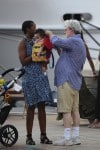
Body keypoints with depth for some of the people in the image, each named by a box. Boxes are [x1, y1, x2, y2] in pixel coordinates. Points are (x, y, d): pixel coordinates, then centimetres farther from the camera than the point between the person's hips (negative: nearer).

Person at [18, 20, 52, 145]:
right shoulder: (23, 43, -3)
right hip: (30, 78, -6)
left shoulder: (35, 42, 16)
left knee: (42, 107, 4)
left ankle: (43, 136, 7)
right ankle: (29, 137, 3)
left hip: (40, 77, 6)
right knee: (31, 107, -4)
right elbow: (23, 61, -12)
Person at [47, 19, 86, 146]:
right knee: (74, 110, 8)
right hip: (75, 81, 10)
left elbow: (57, 42, -23)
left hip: (67, 81, -10)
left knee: (66, 110, -9)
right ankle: (75, 137, 9)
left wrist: (50, 34, -5)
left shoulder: (74, 41, -12)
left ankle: (67, 138, -9)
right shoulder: (80, 44, 20)